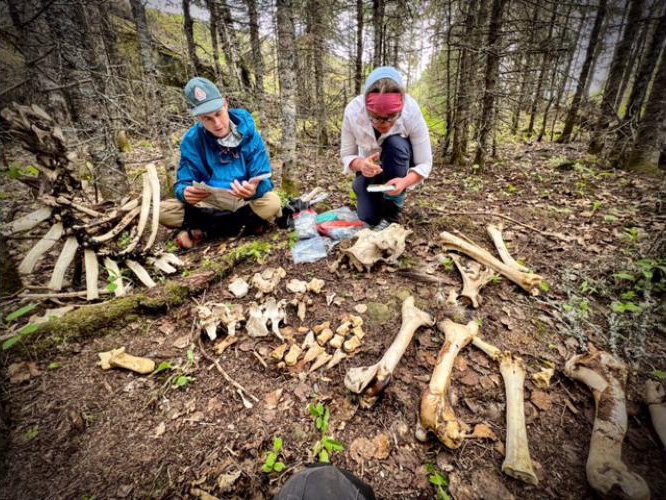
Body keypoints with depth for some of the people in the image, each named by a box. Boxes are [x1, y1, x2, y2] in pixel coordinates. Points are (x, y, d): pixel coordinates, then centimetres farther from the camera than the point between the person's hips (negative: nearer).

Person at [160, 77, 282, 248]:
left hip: (244, 200, -1)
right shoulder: (192, 140, -7)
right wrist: (186, 193, -34)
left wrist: (253, 190, -40)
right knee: (164, 211, -20)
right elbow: (184, 183, -8)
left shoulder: (248, 132, -11)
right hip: (209, 201, 1)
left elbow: (262, 180, -15)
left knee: (272, 202, -33)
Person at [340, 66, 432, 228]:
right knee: (368, 217, -16)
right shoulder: (353, 111, -27)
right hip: (369, 167, 1)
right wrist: (360, 164, -39)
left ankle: (391, 215, -21)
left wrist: (405, 182, -44)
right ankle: (379, 198, 23)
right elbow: (346, 155, -16)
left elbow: (425, 164, -24)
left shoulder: (412, 113, -30)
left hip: (399, 167, -1)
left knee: (396, 144, -34)